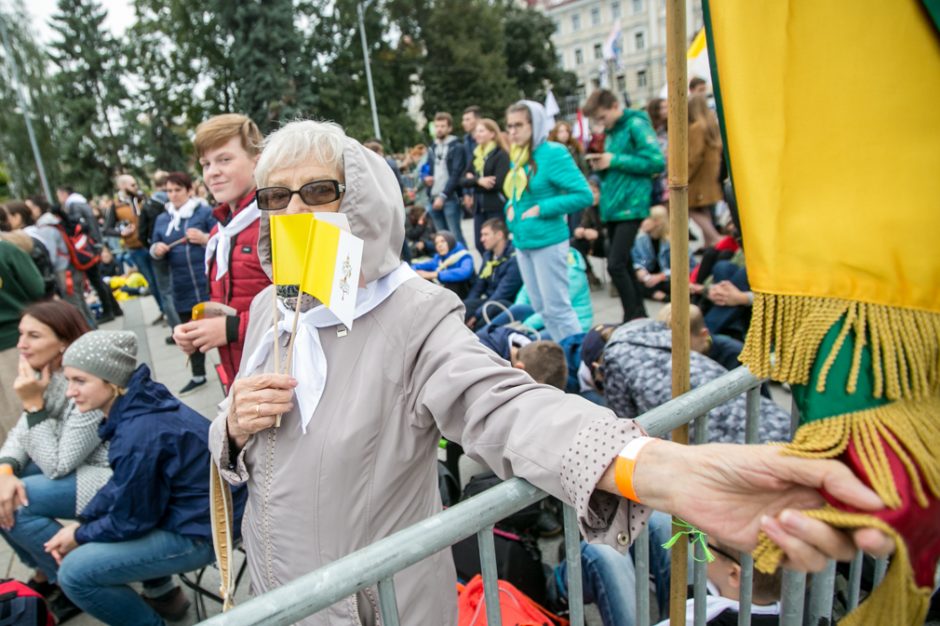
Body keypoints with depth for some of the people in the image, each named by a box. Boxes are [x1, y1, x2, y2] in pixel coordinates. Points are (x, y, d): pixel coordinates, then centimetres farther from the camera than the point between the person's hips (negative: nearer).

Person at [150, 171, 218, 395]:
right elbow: (154, 248, 18)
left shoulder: (205, 212, -2)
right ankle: (198, 376, 31)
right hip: (182, 288, 6)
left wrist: (205, 238, -20)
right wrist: (156, 250, -4)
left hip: (209, 284, -6)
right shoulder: (162, 219, 13)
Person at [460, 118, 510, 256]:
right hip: (479, 206, 7)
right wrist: (478, 181, -14)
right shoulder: (475, 155, 14)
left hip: (496, 207, -6)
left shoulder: (501, 154, -7)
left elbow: (499, 183, -16)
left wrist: (473, 181, -7)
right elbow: (463, 179, 7)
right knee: (480, 245, 9)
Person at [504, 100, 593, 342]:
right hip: (522, 241, 8)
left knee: (557, 307, -3)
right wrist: (510, 207, 4)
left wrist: (541, 209, -18)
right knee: (541, 307, 15)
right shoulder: (518, 157, 11)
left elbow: (583, 195, -17)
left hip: (547, 241, -8)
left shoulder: (553, 153, -12)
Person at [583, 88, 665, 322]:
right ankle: (639, 315, 25)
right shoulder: (610, 132, 17)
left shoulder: (636, 125, -7)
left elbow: (657, 162, -16)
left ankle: (633, 319, -2)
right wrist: (601, 165, 0)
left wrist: (615, 160, -15)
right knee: (623, 264, 13)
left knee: (616, 265, -14)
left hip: (630, 206, -9)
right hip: (612, 207, 9)